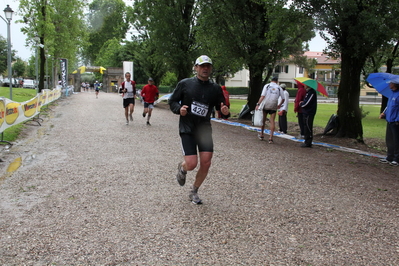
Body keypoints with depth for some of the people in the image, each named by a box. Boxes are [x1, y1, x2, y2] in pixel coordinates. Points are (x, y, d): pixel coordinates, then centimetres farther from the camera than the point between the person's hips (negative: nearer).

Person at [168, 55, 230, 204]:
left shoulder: (215, 89, 5)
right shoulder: (185, 84, -2)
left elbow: (221, 107, 10)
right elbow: (172, 101, 4)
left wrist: (225, 111, -14)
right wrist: (179, 109, -17)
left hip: (205, 130, 3)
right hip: (187, 129, -3)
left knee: (206, 164, -2)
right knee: (191, 164, -12)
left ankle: (194, 192, 23)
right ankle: (182, 168, 28)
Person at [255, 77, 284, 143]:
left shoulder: (267, 86, 1)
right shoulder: (279, 88, 6)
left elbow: (262, 96, -9)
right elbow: (283, 99, 7)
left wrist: (258, 104, -9)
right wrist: (279, 105, 24)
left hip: (266, 105, 0)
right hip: (274, 106, 1)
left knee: (263, 120, 15)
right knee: (272, 121, 2)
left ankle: (261, 135, 26)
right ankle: (271, 137, -4)